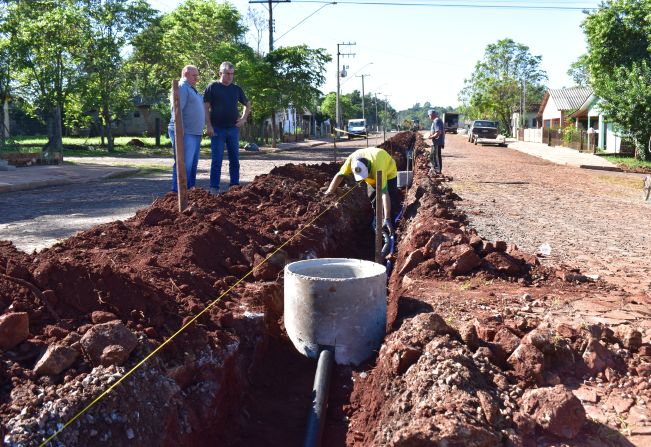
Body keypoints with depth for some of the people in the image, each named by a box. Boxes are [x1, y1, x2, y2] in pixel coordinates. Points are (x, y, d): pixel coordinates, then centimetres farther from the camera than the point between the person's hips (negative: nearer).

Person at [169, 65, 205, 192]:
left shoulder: (192, 89, 22)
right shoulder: (181, 87, -9)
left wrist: (200, 131, 23)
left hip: (195, 134, 10)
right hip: (185, 134, -10)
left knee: (192, 164, 14)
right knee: (184, 164, -12)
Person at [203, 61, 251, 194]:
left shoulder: (237, 89, 10)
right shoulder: (212, 87, -1)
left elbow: (247, 104, 23)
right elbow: (205, 107, -4)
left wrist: (243, 119, 8)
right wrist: (208, 126, -13)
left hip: (233, 129, 4)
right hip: (217, 129, -4)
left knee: (235, 160, 7)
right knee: (217, 160, -4)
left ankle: (235, 186, 15)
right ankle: (214, 188, 0)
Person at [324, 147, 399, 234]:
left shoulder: (378, 168, -46)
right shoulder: (352, 159, -35)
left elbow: (384, 193, -47)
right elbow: (340, 175, -20)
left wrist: (387, 219, -50)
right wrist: (328, 192, -22)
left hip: (389, 174, -5)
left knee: (391, 204, -15)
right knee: (373, 203, 8)